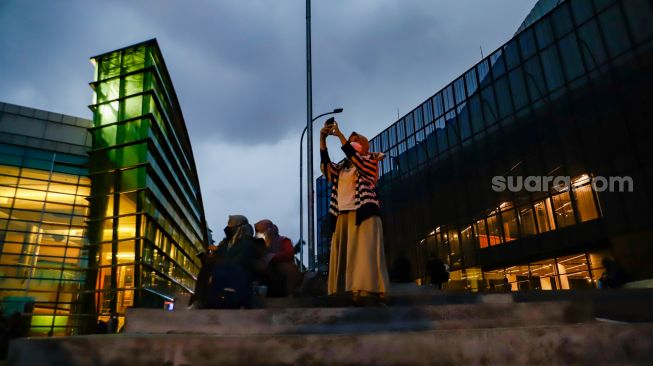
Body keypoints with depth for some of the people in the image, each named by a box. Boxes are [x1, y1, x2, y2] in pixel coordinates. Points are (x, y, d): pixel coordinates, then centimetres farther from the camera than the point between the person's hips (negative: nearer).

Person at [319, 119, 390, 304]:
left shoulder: (370, 161, 11)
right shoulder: (341, 168, 23)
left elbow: (356, 160, -9)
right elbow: (326, 167, 6)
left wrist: (340, 136, -11)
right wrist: (322, 139, -1)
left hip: (364, 215, -5)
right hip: (342, 216, 5)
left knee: (364, 254, -14)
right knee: (342, 257, -5)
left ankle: (367, 293, -20)